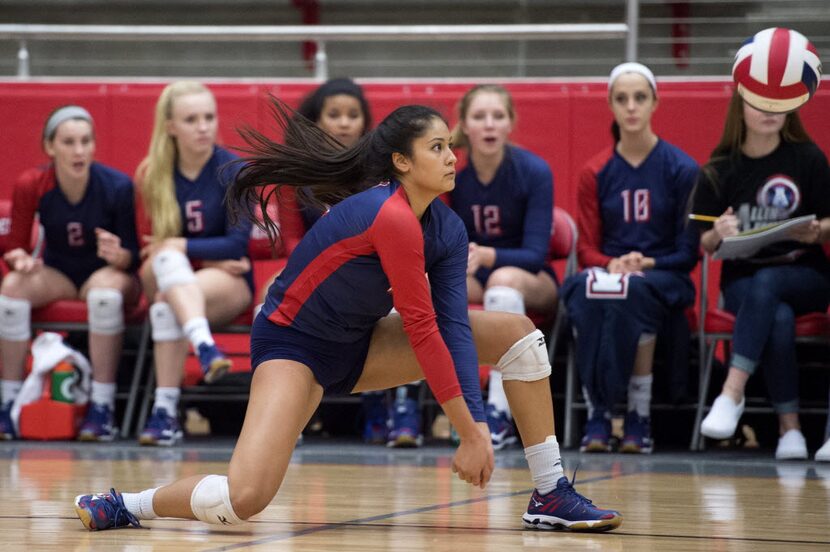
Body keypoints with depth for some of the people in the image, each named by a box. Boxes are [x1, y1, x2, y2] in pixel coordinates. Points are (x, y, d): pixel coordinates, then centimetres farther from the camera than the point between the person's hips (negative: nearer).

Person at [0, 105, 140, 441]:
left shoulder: (118, 186, -18)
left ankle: (102, 407, -32)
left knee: (106, 286, -37)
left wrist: (119, 255, -36)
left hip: (108, 273, -2)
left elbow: (134, 257, -12)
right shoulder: (30, 186, -13)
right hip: (57, 273, 2)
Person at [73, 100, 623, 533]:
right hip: (295, 345, -8)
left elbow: (453, 327, -12)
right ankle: (128, 505, 1)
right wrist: (470, 432, -21)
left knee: (517, 333, -1)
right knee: (244, 499, -29)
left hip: (361, 343, 8)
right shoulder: (391, 217, -29)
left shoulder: (449, 229, -4)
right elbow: (421, 330, -27)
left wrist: (478, 425, -23)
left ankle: (551, 494, 4)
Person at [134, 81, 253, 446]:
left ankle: (165, 410, -43)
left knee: (166, 303, -36)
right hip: (164, 278, 2)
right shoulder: (151, 174, 1)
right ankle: (205, 347, -60)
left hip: (230, 281, -2)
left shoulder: (233, 172, -5)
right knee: (167, 260, -37)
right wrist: (212, 259, -12)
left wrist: (182, 247, -19)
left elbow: (238, 245, -10)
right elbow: (149, 246, -1)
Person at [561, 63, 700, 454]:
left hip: (663, 279, -2)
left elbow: (689, 252, 2)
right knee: (584, 290, -36)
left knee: (632, 293, -39)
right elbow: (586, 248, 7)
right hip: (606, 271, 2)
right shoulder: (595, 173, 8)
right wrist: (612, 264, -15)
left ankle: (639, 416, -29)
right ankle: (596, 414, -32)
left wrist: (645, 264, -15)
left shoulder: (682, 169, 2)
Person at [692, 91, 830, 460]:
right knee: (780, 318, -34)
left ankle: (732, 392, -38)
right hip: (741, 280, 0)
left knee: (765, 283, -36)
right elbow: (706, 245, 4)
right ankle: (789, 426, -28)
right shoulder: (720, 170, 3)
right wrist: (718, 234, -19)